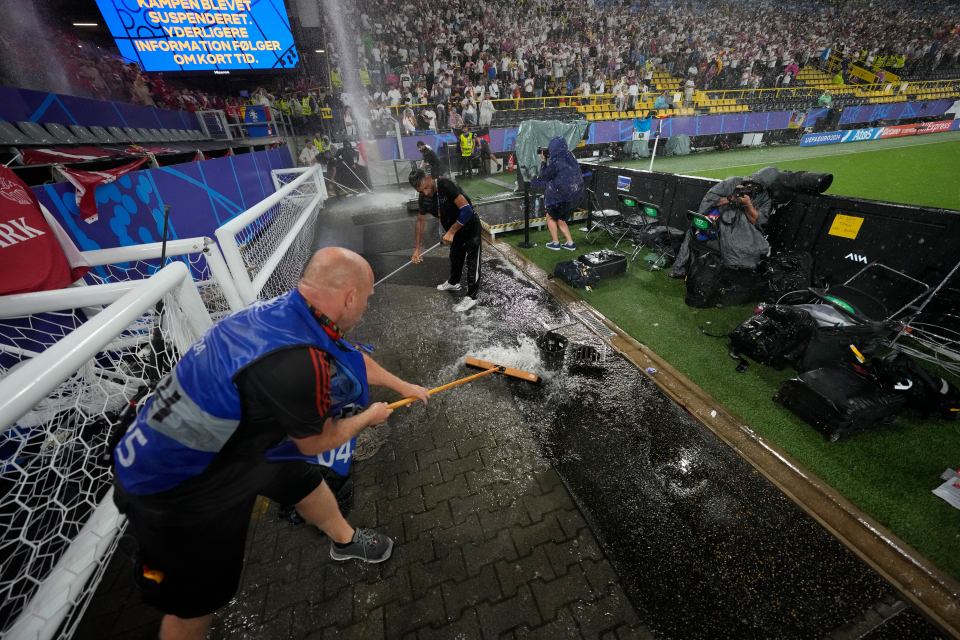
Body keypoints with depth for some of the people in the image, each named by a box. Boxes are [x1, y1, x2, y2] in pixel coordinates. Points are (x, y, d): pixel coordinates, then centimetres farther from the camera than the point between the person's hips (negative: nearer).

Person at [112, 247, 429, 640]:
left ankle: (344, 540, 50)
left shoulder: (289, 310, -13)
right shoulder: (297, 362, -39)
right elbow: (316, 442, -18)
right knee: (196, 602, 13)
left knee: (304, 478, 23)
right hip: (174, 492, -8)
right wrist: (369, 416, 1)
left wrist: (403, 386, 19)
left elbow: (351, 358, 5)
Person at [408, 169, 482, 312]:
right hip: (453, 228, 8)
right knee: (455, 257, 24)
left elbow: (466, 210, -34)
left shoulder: (446, 185, -31)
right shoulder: (424, 197, -9)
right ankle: (453, 283, 47)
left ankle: (471, 297, 6)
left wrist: (451, 232, -31)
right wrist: (417, 249, 0)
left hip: (470, 226, -7)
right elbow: (421, 221, 2)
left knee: (472, 261, -2)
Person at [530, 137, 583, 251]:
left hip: (563, 196, -7)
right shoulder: (570, 157, 7)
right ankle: (570, 243, 18)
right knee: (561, 220, 20)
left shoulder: (556, 162, -15)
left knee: (550, 217, 14)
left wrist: (543, 162, 8)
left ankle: (555, 243, 16)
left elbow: (544, 176, -2)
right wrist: (548, 161, 13)